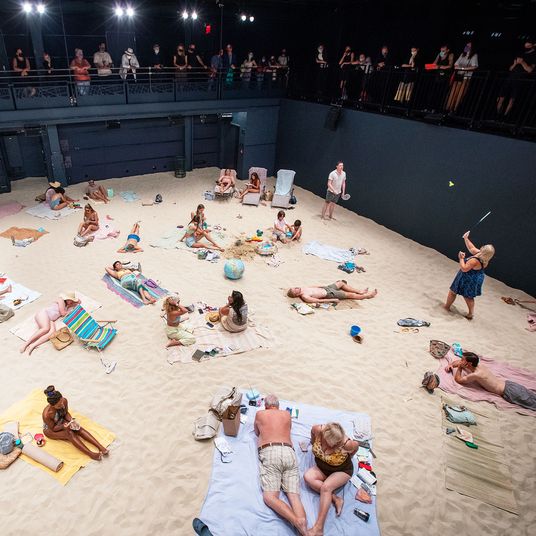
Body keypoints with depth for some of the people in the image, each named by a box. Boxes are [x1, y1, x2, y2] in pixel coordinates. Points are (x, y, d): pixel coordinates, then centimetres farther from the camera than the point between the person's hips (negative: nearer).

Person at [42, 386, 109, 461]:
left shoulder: (64, 401, -25)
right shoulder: (47, 414, -37)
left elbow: (66, 413, -5)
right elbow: (53, 428, -21)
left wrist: (71, 420, -22)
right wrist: (63, 426, -38)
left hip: (61, 421, 5)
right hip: (50, 429, -4)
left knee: (78, 428, -20)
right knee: (69, 434, -29)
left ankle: (100, 447, -28)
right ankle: (90, 454, -34)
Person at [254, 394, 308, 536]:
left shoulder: (260, 413, 20)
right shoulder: (287, 414, 25)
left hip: (269, 452, -3)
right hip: (289, 452, 3)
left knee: (269, 497, -11)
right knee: (294, 496, -7)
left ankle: (297, 521, -36)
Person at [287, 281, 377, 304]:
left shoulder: (302, 288, -5)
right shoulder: (305, 297, -28)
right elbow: (319, 301, -25)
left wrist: (322, 286, 17)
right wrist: (333, 300, -20)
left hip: (325, 288, 8)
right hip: (329, 294, -8)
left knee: (341, 283, 17)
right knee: (350, 295, 3)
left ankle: (360, 292, 33)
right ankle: (367, 295, 25)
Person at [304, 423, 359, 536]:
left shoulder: (347, 444, -35)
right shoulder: (317, 430, -30)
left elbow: (356, 446, -9)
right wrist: (313, 442, 16)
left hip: (342, 471, -4)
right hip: (322, 468, 4)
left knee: (326, 487, -31)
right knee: (308, 477, -25)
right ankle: (335, 499, -20)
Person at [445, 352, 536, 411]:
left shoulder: (476, 375, -26)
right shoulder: (479, 365, 1)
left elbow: (458, 380, -15)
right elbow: (459, 362, 15)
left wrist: (459, 368, -12)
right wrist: (450, 364, 2)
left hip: (509, 392, -8)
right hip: (508, 384, 8)